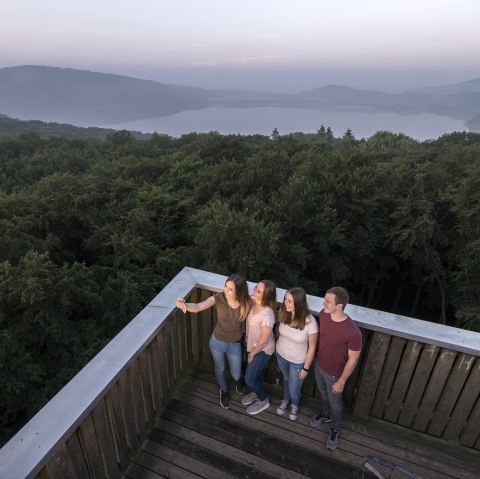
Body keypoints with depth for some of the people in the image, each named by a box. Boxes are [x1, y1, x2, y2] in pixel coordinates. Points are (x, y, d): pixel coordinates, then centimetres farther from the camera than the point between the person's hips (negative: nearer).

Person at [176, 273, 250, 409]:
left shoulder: (246, 302, -23)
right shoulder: (219, 298, -26)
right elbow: (197, 307, -39)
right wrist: (185, 305, -59)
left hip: (235, 344, 0)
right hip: (217, 342, 0)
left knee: (235, 375, 18)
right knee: (220, 369, 24)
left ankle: (239, 379, 58)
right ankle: (224, 391, 57)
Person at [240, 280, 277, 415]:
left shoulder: (267, 315, -39)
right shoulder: (253, 302, -16)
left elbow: (263, 341, -25)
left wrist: (252, 354, -9)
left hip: (262, 350, -7)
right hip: (252, 345, 7)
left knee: (249, 379, 8)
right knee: (254, 373, 28)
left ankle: (263, 401, 35)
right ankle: (256, 392, 55)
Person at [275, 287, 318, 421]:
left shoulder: (310, 322, -33)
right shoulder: (283, 313, -21)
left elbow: (312, 348, -19)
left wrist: (306, 368, -10)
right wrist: (277, 349, 12)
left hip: (298, 361, -3)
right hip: (281, 355, 3)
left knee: (294, 389, 19)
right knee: (286, 379, 31)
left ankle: (294, 405, 54)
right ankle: (286, 400, 61)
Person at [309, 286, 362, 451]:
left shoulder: (352, 332, -37)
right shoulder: (323, 314, -20)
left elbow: (353, 359, -22)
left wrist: (341, 381, -11)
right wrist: (315, 358, 11)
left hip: (334, 373, -5)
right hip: (318, 365, 5)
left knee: (335, 402, 23)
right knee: (323, 393, 31)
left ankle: (335, 428, 51)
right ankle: (325, 414, 61)